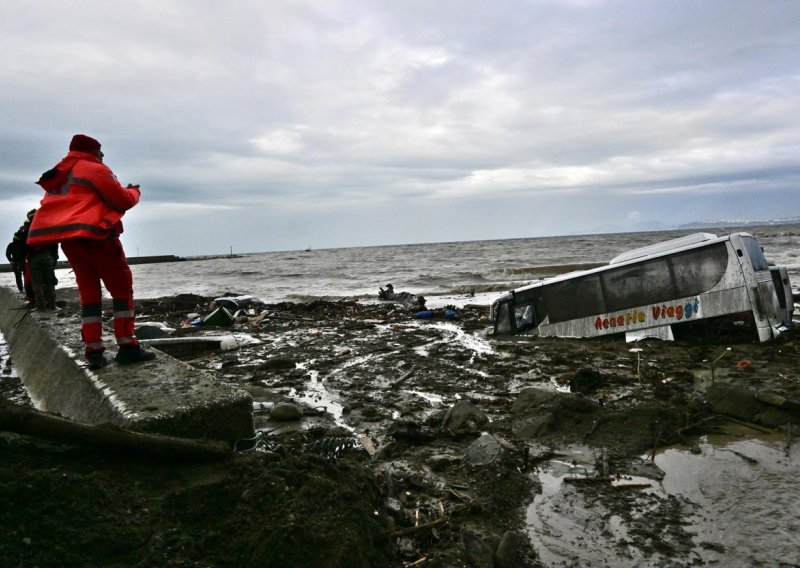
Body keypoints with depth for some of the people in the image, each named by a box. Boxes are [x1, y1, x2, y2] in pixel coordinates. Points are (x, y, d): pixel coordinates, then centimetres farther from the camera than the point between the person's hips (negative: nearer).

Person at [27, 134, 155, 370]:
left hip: (68, 240, 8)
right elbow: (123, 200, -5)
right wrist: (134, 192, 15)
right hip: (94, 235, -8)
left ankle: (94, 352, 2)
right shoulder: (96, 169, -2)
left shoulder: (58, 176, 22)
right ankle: (127, 347, -8)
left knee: (89, 292, 9)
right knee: (122, 288, -2)